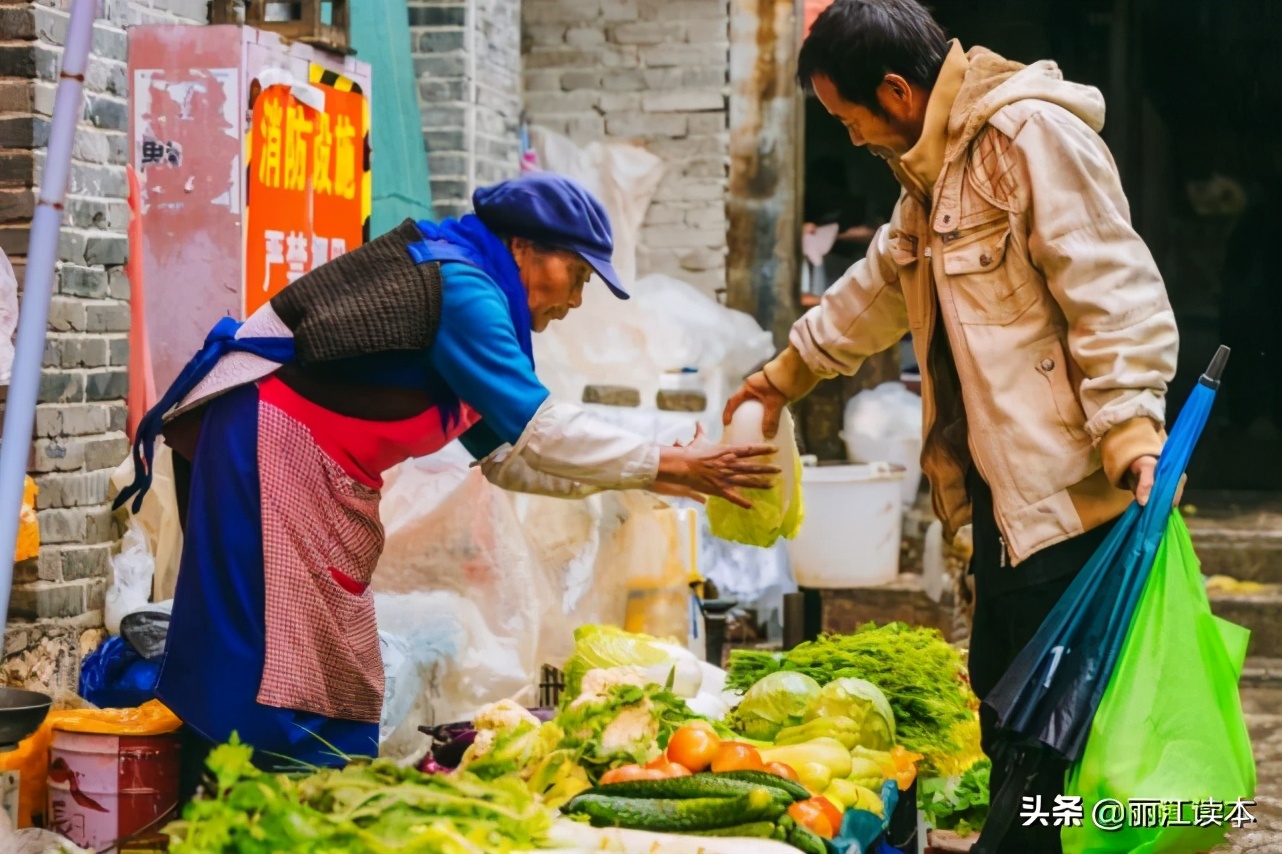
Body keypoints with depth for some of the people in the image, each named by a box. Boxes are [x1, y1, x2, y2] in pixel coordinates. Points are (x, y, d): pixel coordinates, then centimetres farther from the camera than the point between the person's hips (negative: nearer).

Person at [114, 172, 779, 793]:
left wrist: (646, 477, 12)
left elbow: (506, 456, 17)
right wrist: (670, 466, -10)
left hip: (316, 475, 10)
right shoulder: (461, 285, -13)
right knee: (276, 675, -11)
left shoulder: (465, 286, 17)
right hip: (272, 450, -10)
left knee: (332, 681, 8)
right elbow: (537, 431, -18)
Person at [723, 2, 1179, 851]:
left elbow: (1115, 296, -21)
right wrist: (787, 371, 43)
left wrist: (1131, 435, -29)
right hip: (1004, 494, 10)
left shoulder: (1034, 137, -13)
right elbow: (880, 286, 33)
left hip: (1068, 495, -10)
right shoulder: (937, 167, 18)